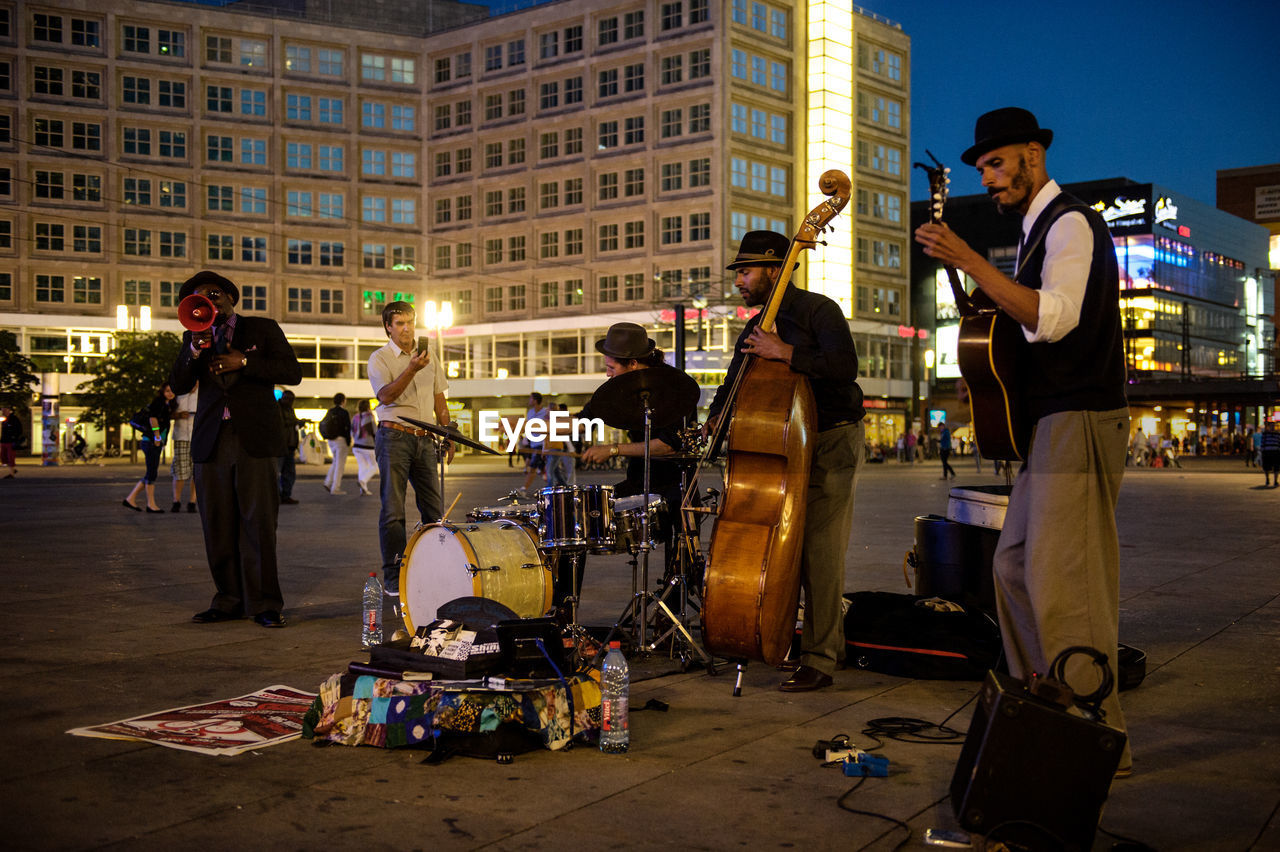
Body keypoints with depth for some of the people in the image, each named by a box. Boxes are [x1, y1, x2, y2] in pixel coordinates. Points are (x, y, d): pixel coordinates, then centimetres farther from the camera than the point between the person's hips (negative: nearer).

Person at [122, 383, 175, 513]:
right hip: (151, 442, -10)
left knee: (152, 473, 10)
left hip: (155, 444, 10)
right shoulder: (159, 402, -8)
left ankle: (130, 499, 15)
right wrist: (157, 436, -19)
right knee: (152, 472, -7)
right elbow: (153, 417, -21)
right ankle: (151, 505, -3)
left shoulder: (166, 405, 20)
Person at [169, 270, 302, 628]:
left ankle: (264, 604, 0)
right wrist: (195, 349, -8)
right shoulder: (194, 336, 18)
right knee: (217, 527, 3)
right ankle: (228, 601, 12)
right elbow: (179, 386, 7)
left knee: (258, 524, -5)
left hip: (255, 439, -3)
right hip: (211, 441, 3)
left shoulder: (263, 328, 10)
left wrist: (243, 362, -9)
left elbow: (292, 372, 0)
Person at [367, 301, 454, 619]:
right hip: (394, 437, -4)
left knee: (434, 510, 1)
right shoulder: (380, 359, 2)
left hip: (425, 439, 5)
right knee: (393, 512, -5)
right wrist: (411, 369, -25)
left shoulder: (429, 358, 17)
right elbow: (387, 395, -15)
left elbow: (440, 401, 20)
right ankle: (394, 581, -2)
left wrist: (448, 438, 13)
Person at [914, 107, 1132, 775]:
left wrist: (970, 262, -27)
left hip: (1080, 422, -10)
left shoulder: (1071, 222, -10)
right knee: (1015, 567, 14)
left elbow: (1053, 317, -25)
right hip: (1047, 425, 10)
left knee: (1062, 585, -11)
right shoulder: (1037, 231, 21)